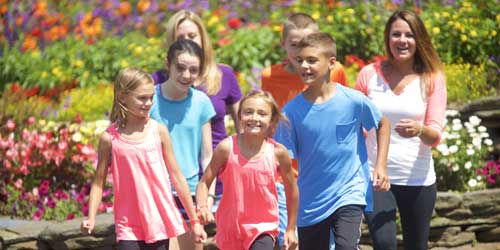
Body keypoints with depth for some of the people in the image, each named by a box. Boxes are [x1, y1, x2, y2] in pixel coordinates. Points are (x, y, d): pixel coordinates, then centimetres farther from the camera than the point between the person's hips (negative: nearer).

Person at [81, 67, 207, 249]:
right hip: (129, 226, -1)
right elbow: (98, 183, 4)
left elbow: (176, 176, 5)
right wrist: (91, 219, -10)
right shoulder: (110, 138, -3)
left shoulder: (158, 131, 0)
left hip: (159, 222, 1)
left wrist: (194, 220, 7)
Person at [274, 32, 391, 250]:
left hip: (348, 193, -3)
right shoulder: (291, 111, -7)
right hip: (310, 201, 3)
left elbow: (382, 124, 9)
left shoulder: (353, 100, -10)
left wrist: (380, 165, 2)